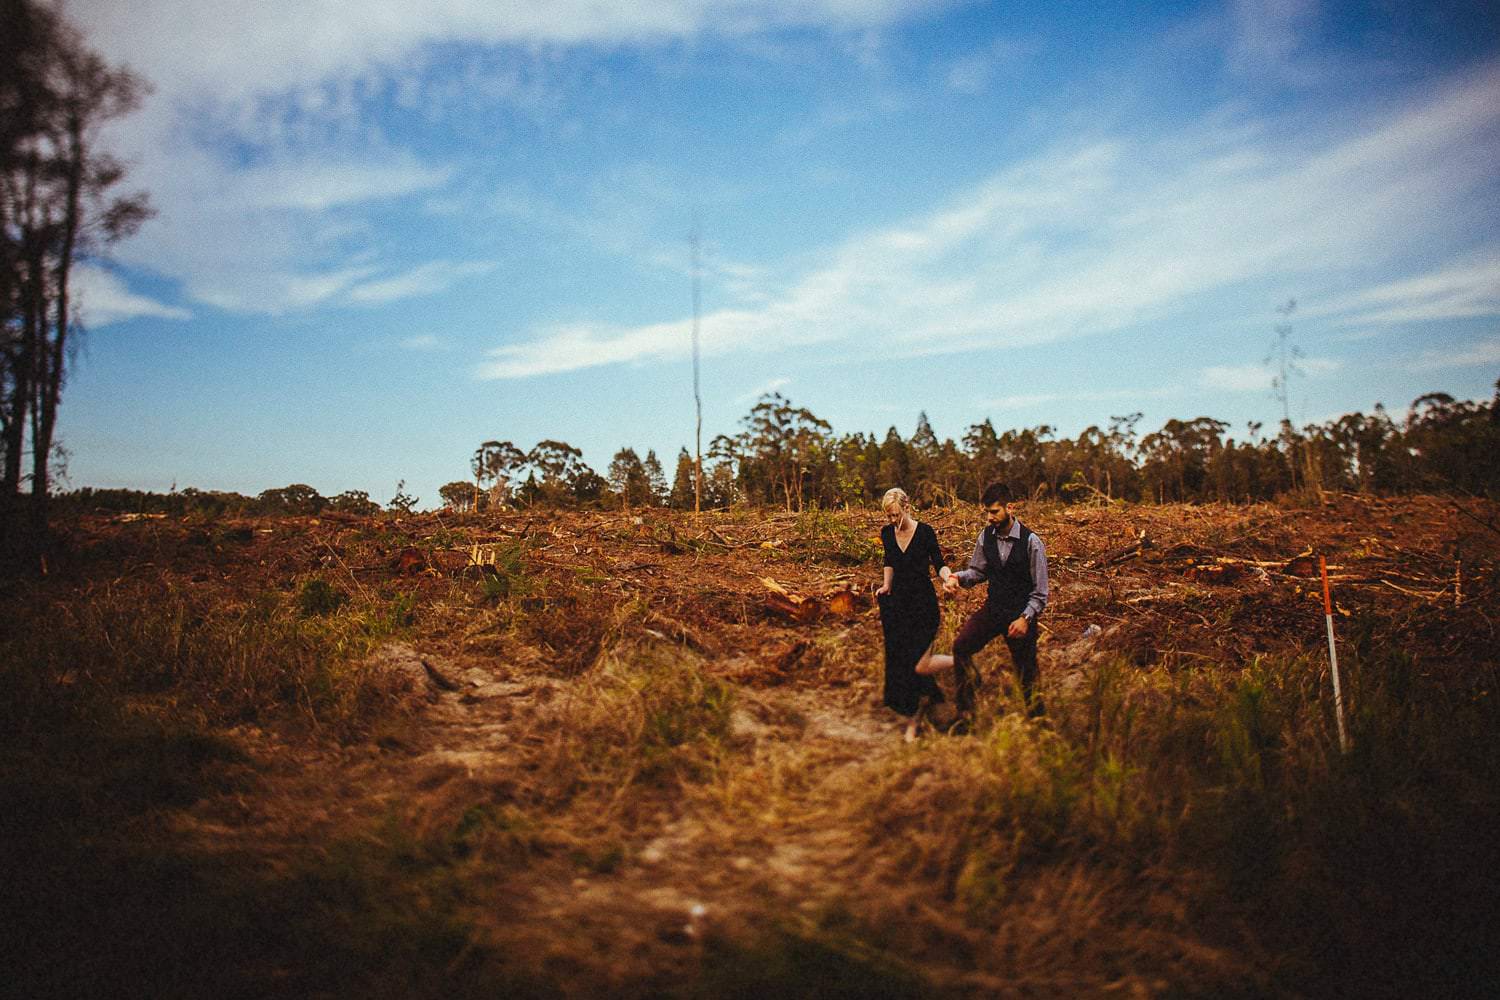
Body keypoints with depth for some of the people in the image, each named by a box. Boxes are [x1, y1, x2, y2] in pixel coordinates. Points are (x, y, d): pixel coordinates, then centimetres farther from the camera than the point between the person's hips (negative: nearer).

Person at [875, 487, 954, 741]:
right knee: (898, 658, 7)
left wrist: (947, 577, -29)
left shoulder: (925, 532, -11)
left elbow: (939, 563, -9)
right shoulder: (887, 533, 3)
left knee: (918, 665, -9)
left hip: (923, 602, -5)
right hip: (897, 601, 5)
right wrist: (886, 586, 6)